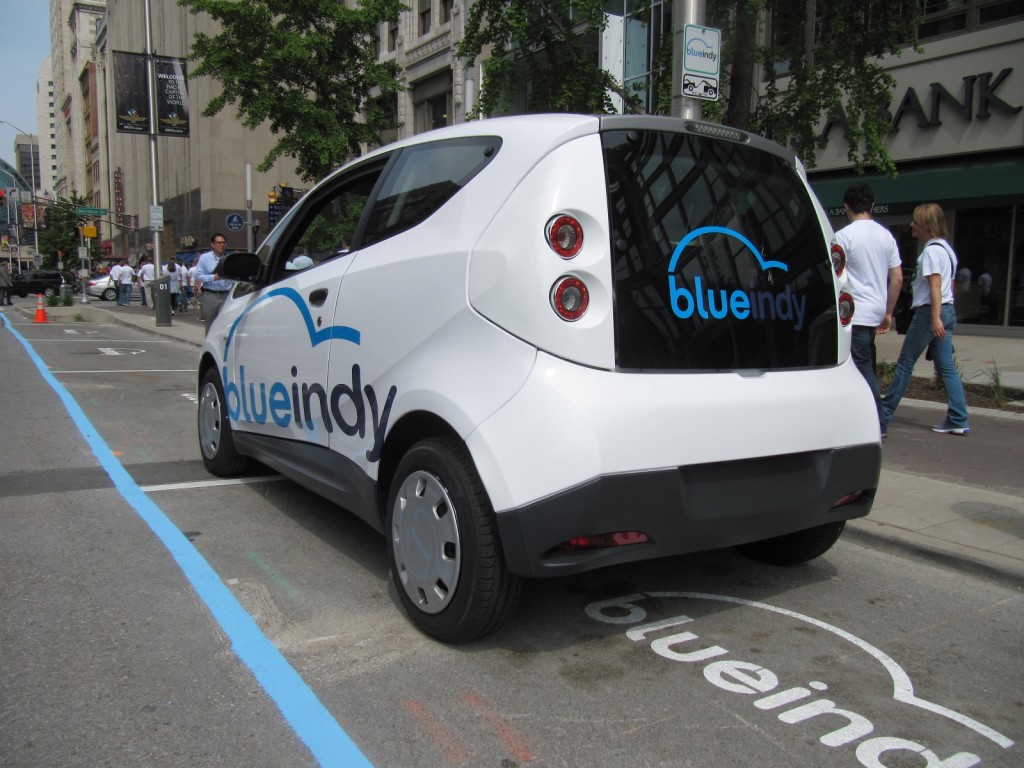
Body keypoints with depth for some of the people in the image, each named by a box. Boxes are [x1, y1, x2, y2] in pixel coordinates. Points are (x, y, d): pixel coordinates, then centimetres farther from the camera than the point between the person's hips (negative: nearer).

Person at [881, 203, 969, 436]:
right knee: (946, 366, 6)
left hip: (929, 312, -9)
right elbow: (949, 285, 20)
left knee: (905, 363, 1)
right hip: (948, 310, 9)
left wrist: (935, 318, -24)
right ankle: (958, 421, 3)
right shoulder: (946, 248, 17)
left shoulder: (931, 250, -12)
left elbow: (935, 285, -19)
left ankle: (885, 412, 9)